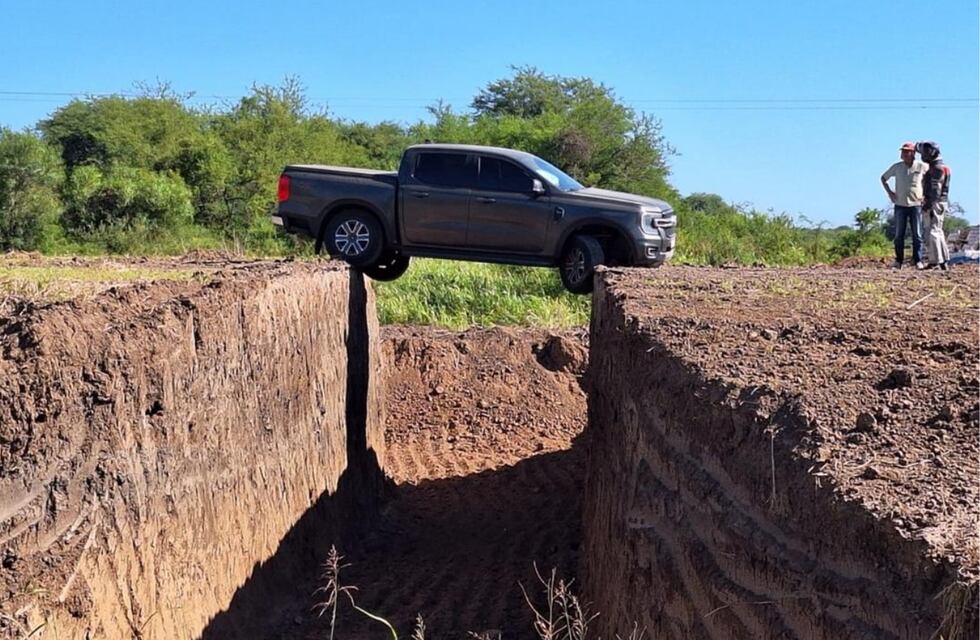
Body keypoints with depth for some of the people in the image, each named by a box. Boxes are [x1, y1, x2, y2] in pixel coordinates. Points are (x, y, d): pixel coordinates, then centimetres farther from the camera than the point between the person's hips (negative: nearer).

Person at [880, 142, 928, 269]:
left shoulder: (922, 166, -3)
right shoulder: (896, 167, 1)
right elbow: (883, 178, 16)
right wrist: (889, 192, 4)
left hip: (916, 205, -1)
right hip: (900, 205, 1)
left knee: (917, 235, 0)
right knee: (899, 235, 3)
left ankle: (918, 261, 4)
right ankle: (898, 261, 9)